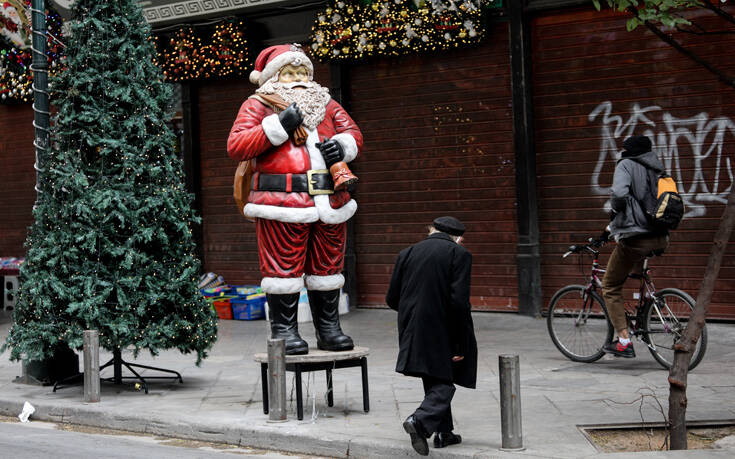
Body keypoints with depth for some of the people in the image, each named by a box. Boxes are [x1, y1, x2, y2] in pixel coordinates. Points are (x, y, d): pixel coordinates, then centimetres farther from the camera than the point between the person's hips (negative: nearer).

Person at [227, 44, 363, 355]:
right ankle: (284, 331, 4)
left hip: (329, 199, 5)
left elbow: (354, 134, 22)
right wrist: (278, 126, -14)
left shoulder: (325, 104, 22)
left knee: (327, 266, 9)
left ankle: (329, 329, 18)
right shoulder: (258, 105, 6)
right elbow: (236, 146, -6)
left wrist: (341, 145, -3)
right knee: (284, 267, -5)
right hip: (282, 201, -5)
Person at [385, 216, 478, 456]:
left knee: (433, 381, 19)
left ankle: (443, 432, 24)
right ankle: (421, 420, -17)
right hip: (442, 333, -5)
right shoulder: (459, 254, -8)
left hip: (413, 334, 5)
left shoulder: (406, 254, 5)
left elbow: (392, 299, 6)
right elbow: (459, 302, -16)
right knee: (444, 383, 5)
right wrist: (462, 345, -12)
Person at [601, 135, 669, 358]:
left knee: (610, 288, 6)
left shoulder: (626, 165, -4)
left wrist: (615, 208, 1)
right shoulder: (657, 169, 16)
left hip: (635, 237, -7)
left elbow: (619, 193, -22)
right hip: (661, 239, 7)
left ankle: (624, 341, -2)